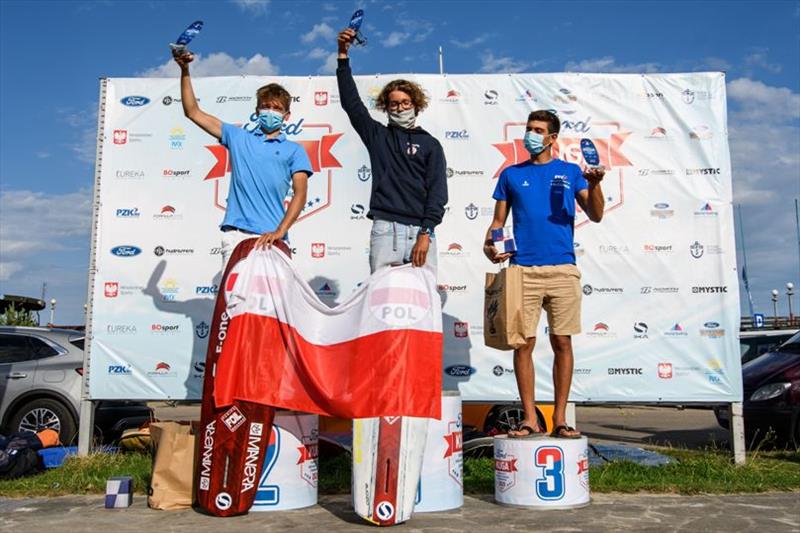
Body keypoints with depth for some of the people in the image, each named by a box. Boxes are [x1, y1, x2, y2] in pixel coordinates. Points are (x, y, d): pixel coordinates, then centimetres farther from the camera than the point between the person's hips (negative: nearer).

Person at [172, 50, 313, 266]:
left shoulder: (294, 150, 12)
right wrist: (185, 70, 11)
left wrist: (279, 232, -13)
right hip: (235, 233, 1)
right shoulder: (238, 137, 19)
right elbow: (193, 112, 20)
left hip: (270, 236, -1)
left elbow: (300, 193, 0)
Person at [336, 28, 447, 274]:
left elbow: (438, 191, 3)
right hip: (385, 228, 0)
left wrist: (426, 233, -9)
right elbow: (351, 102, 8)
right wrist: (343, 55, 0)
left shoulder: (430, 144, 12)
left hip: (420, 230, 0)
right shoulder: (377, 135, 17)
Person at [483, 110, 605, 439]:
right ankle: (530, 418, 9)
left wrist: (594, 184, -14)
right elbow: (499, 220, 13)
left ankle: (560, 418, 11)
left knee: (562, 342, 2)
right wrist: (490, 246, -6)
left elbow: (596, 215, 3)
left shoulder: (570, 172, 12)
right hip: (522, 269, 0)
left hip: (562, 268, 0)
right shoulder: (512, 174, 14)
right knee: (524, 343, -1)